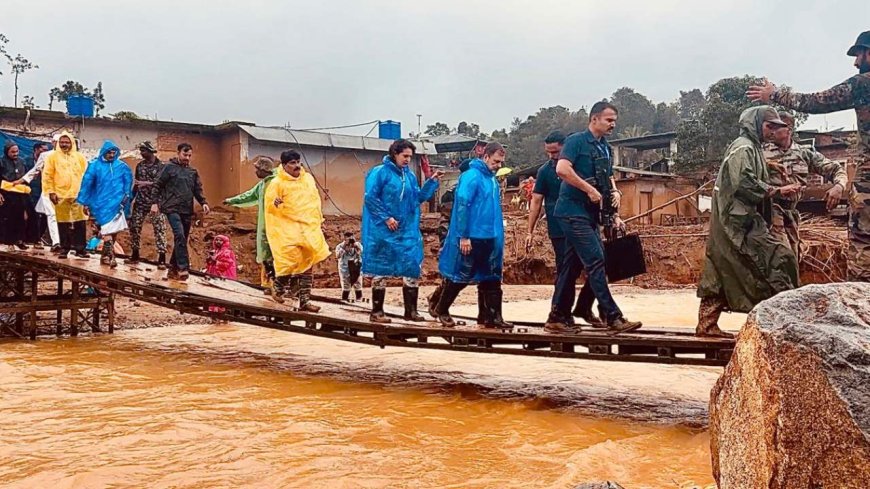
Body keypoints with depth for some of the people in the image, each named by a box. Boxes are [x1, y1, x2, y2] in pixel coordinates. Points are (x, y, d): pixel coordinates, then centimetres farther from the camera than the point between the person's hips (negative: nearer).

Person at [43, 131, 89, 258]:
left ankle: (80, 248, 6)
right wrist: (51, 191, -6)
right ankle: (64, 248, 14)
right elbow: (47, 176, 1)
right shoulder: (53, 156, 3)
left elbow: (86, 175, 9)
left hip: (78, 195, 1)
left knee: (80, 223, 0)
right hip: (60, 195, -1)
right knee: (63, 223, 6)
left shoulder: (80, 157, 9)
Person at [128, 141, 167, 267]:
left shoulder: (161, 166, -4)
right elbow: (136, 184, 17)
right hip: (140, 202, 5)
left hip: (156, 203, -5)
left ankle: (162, 259, -6)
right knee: (134, 227, 5)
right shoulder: (140, 165, 12)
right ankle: (135, 255, 19)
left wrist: (146, 183, -23)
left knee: (159, 229, -7)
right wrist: (131, 199, 14)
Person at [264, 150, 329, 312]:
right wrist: (276, 204, -28)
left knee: (308, 265, 4)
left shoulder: (308, 178, 10)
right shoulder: (277, 183, -6)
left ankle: (305, 301, 9)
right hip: (288, 229, -5)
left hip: (309, 228, 5)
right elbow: (269, 205, -6)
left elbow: (315, 201, 18)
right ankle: (278, 287, 15)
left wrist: (319, 221, 17)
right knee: (291, 260, -14)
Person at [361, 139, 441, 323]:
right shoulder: (379, 172, -8)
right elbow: (370, 198, -13)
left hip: (407, 231, 6)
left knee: (412, 268, 4)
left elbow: (418, 197, 13)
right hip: (383, 231, -6)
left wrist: (432, 182, 3)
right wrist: (386, 218, -16)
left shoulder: (410, 175, 12)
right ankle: (376, 312, 8)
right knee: (381, 269, 0)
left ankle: (411, 310, 13)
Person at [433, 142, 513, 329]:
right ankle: (442, 309, 21)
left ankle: (490, 316, 13)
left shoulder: (492, 179, 11)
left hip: (490, 238, 8)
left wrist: (498, 235, 15)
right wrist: (463, 236, -21)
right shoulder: (472, 176, -14)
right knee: (461, 276, 3)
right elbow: (461, 206, -19)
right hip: (471, 237, -8)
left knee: (490, 278, 8)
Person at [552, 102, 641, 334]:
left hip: (590, 215, 9)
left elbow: (609, 180, 25)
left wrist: (614, 193, 3)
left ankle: (558, 318, 15)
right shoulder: (576, 140, -8)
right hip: (573, 211, -9)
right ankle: (612, 318, -13)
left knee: (572, 265, 10)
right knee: (596, 261, -13)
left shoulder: (606, 149, 17)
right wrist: (590, 190, -20)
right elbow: (562, 169, -22)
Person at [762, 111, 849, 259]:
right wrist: (765, 164, -20)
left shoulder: (805, 153, 11)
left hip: (791, 210, 5)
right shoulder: (762, 150, 3)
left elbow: (836, 169, 11)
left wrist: (838, 186, -11)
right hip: (771, 207, -5)